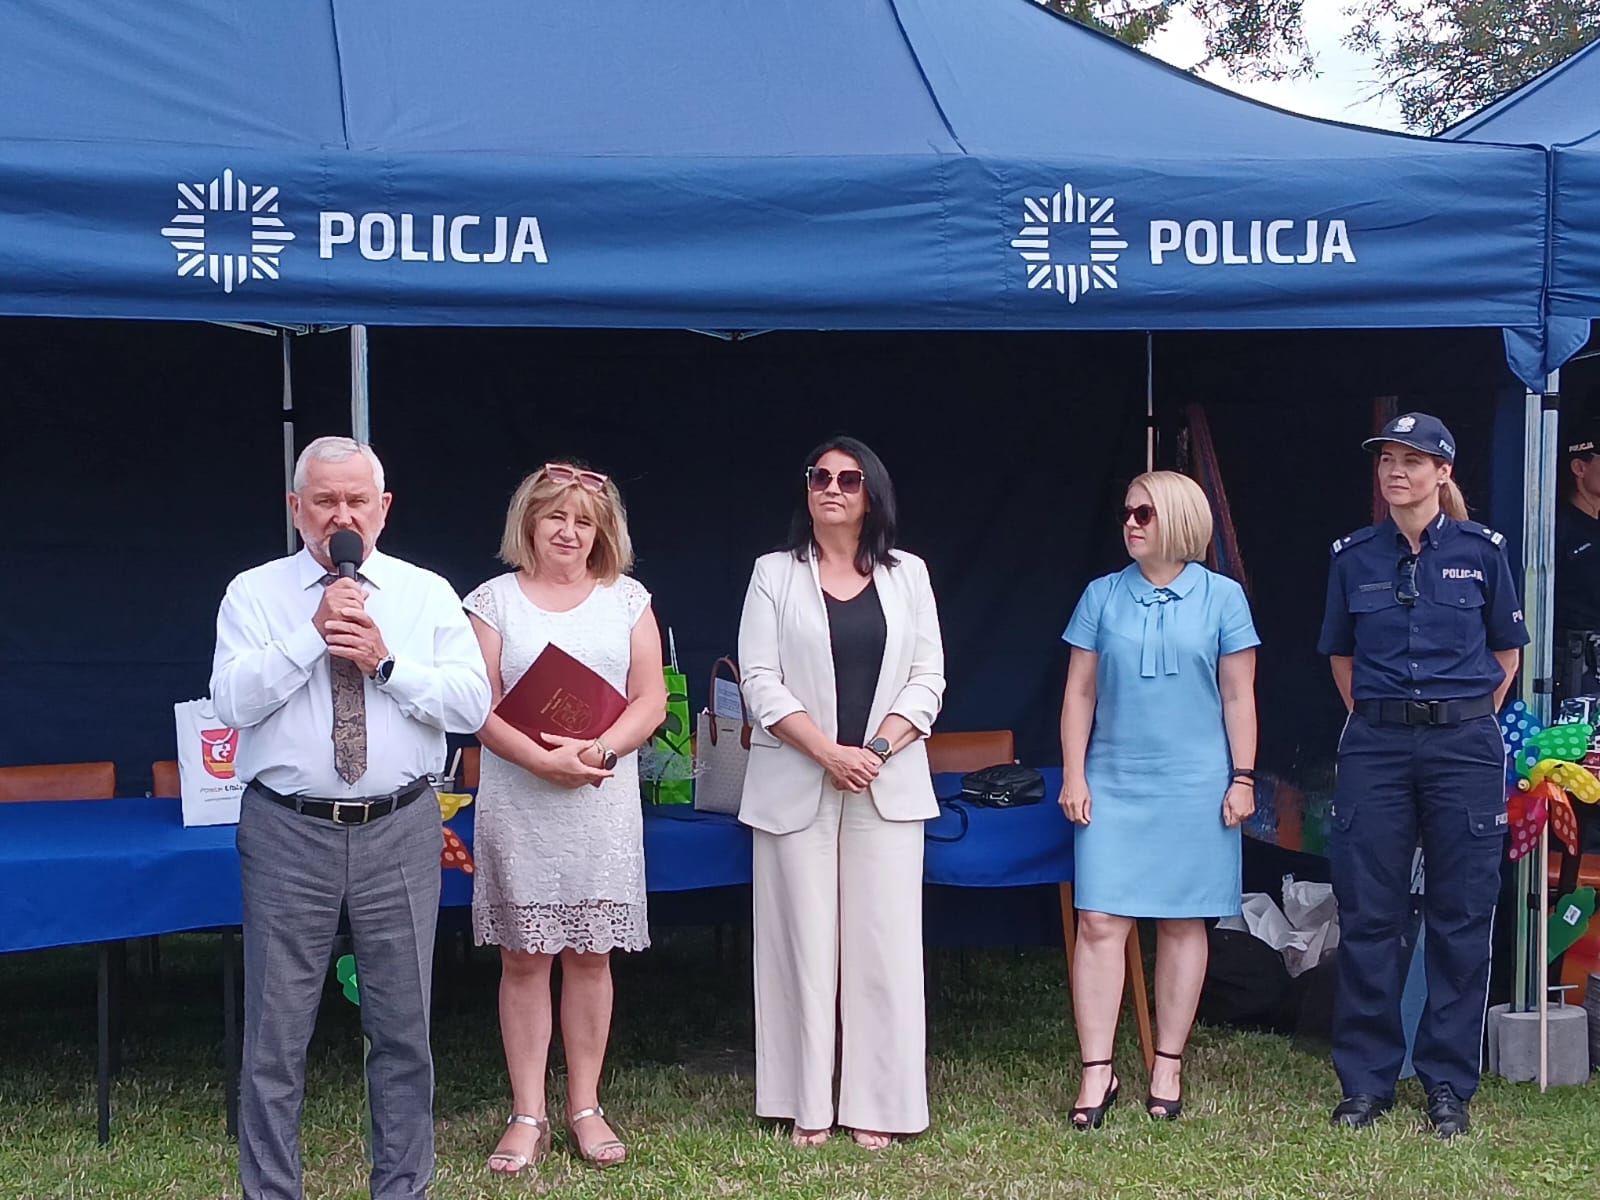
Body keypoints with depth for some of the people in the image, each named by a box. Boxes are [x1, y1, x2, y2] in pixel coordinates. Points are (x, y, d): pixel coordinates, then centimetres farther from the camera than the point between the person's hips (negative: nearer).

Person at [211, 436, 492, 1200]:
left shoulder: (428, 595, 6)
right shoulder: (254, 595, 3)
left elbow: (472, 705, -3)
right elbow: (232, 702, -11)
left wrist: (385, 662, -14)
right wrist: (314, 633, -16)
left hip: (400, 832, 1)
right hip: (288, 831, -1)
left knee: (404, 1028, 9)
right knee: (275, 1031, 3)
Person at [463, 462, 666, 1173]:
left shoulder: (626, 600, 9)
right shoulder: (495, 600, 5)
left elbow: (651, 700, 3)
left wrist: (598, 751, -14)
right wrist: (543, 759, -18)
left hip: (601, 802, 1)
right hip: (517, 801, -1)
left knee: (590, 955, 5)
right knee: (523, 957, 1)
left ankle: (586, 1107, 15)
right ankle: (528, 1115, 9)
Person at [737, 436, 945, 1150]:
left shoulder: (906, 575, 10)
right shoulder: (775, 574, 6)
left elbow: (927, 680, 5)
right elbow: (760, 682, -2)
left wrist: (876, 752, -10)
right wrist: (830, 753, -12)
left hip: (887, 785, 1)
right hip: (795, 787, -1)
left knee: (883, 944, -1)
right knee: (802, 942, 0)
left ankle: (877, 1107, 6)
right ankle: (808, 1108, 7)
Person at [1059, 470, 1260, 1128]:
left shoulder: (1222, 597, 2)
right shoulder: (1103, 596, 6)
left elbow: (1238, 696, 4)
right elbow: (1079, 692, 8)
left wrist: (1242, 778, 0)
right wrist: (1073, 774, 2)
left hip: (1194, 787, -1)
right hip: (1112, 785, 1)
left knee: (1182, 923, 5)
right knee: (1100, 923, -6)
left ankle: (1168, 1066, 16)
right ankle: (1097, 1070, 0)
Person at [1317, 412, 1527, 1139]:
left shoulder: (1480, 550, 0)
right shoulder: (1354, 556, 5)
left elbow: (1507, 651, 10)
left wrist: (1469, 722, 6)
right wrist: (1372, 717, 9)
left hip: (1462, 745, -1)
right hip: (1375, 747, 2)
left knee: (1461, 916, 3)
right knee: (1368, 916, 3)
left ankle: (1449, 1085, 14)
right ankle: (1367, 1081, 13)